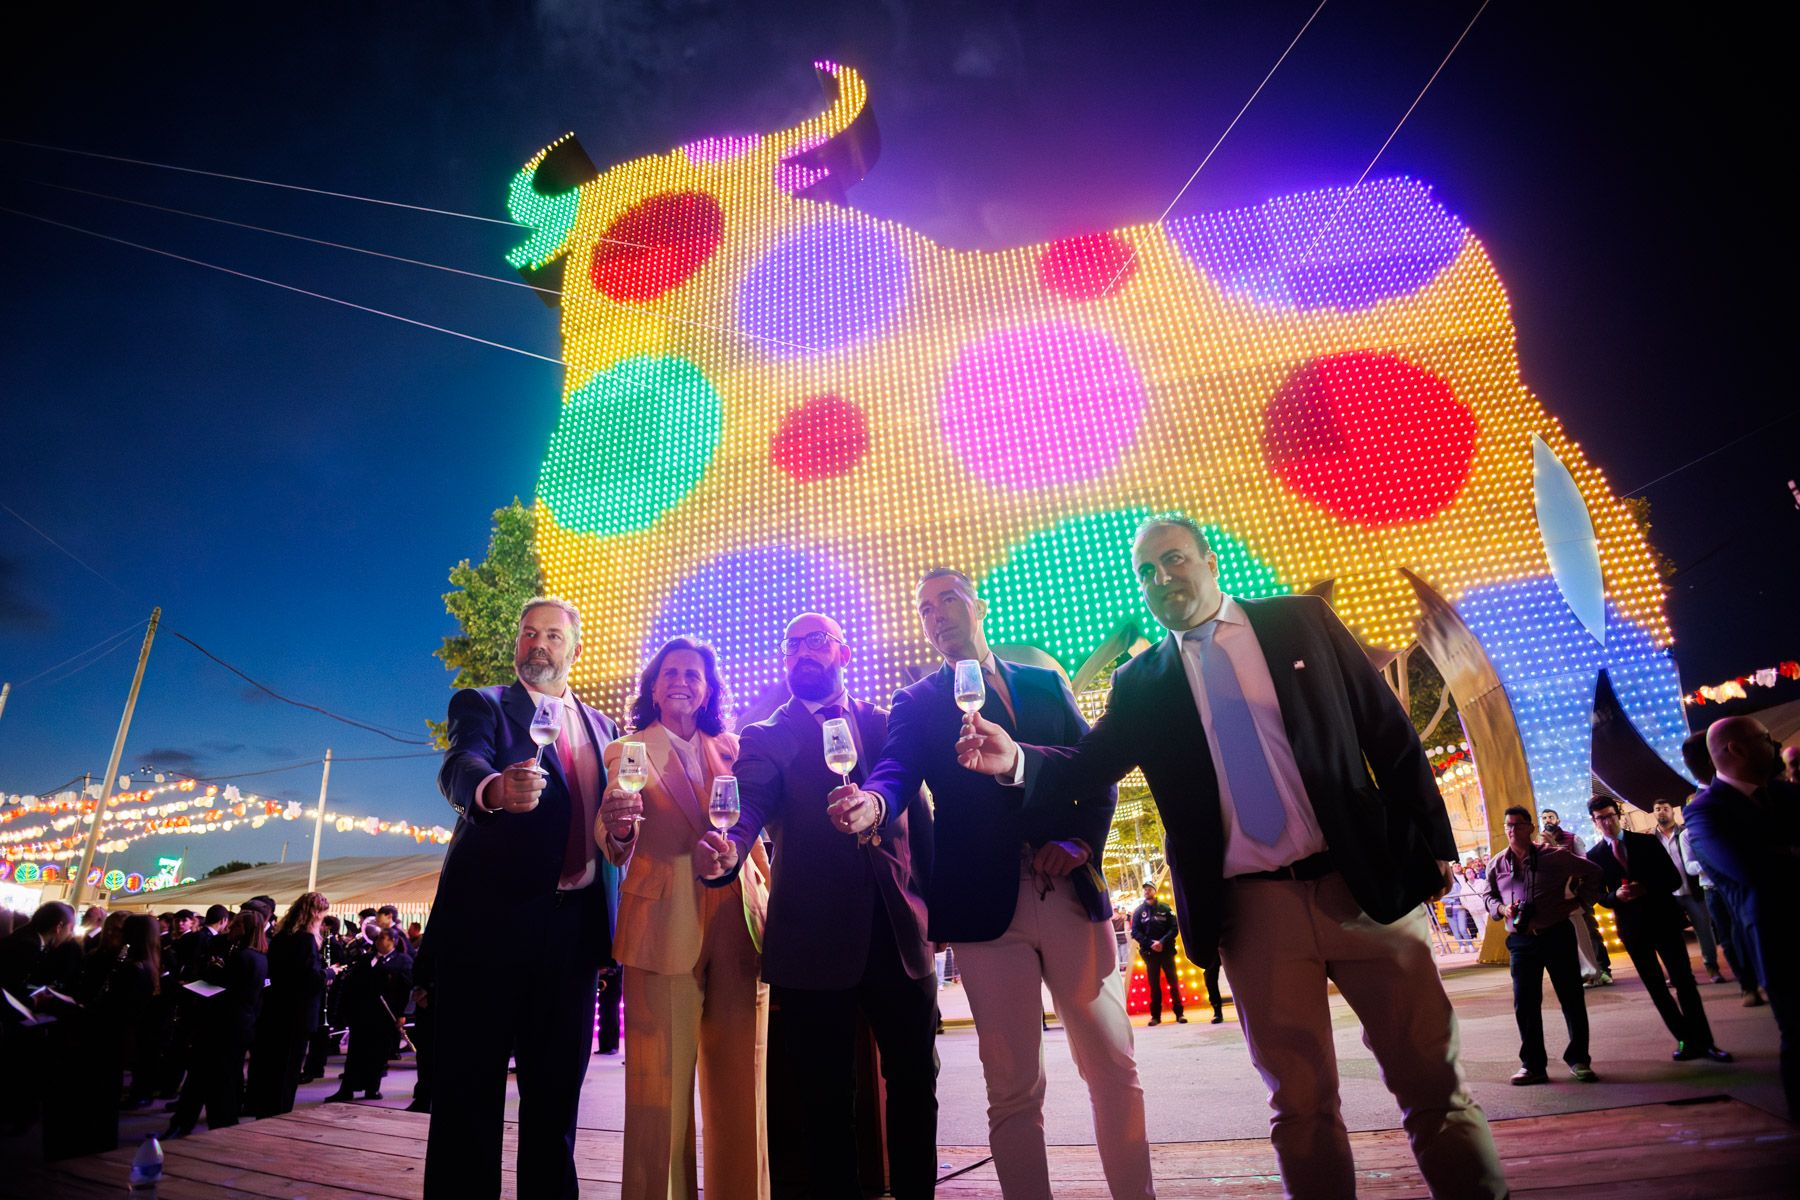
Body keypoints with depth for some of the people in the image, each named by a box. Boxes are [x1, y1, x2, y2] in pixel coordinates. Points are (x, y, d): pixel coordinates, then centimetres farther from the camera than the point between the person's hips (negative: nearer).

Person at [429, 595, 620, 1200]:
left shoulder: (601, 725, 17)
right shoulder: (482, 705, 3)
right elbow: (460, 766, -18)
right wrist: (494, 788, -40)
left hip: (574, 923, 4)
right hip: (491, 916, -4)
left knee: (558, 1083, 12)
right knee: (471, 1083, 3)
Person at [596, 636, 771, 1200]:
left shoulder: (730, 750, 15)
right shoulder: (627, 751, 7)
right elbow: (616, 851, 1)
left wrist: (771, 906, 2)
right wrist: (617, 829, -21)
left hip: (738, 921, 3)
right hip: (664, 925, -2)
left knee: (738, 1080, 7)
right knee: (662, 1081, -1)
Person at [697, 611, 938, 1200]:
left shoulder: (887, 725, 10)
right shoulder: (765, 738, 3)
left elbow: (918, 819, 10)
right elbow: (749, 807, -14)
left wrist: (931, 903, 2)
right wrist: (726, 848, -36)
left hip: (899, 931, 2)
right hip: (814, 940, -2)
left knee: (915, 1081, 10)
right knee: (824, 1094, 8)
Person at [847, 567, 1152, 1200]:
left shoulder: (1045, 683, 15)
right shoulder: (916, 704, 8)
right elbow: (897, 770, -10)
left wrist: (1081, 842, -5)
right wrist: (872, 800, -33)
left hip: (1072, 893, 2)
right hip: (987, 905, -2)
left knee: (1114, 1069, 8)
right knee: (1013, 1088, 4)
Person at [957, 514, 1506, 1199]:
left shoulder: (1301, 621, 6)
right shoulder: (1141, 681, 8)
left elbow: (1388, 732, 6)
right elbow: (1092, 760, 0)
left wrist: (1431, 842, 1)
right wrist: (1016, 758, -19)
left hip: (1365, 883, 0)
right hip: (1253, 906, 1)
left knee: (1434, 1085, 8)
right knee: (1301, 1104, 9)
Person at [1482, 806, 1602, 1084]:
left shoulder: (1554, 856, -3)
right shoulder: (1497, 864, 4)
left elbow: (1592, 871, 8)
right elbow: (1488, 896, 13)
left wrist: (1578, 900, 2)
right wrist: (1502, 909, -7)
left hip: (1557, 935, -2)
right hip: (1521, 941, 2)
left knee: (1572, 999, 6)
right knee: (1525, 1004, 3)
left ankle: (1578, 1060, 22)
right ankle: (1532, 1065, 12)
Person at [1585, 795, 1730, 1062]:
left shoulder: (1647, 842, 1)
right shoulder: (1594, 855, 0)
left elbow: (1673, 878, -1)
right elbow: (1600, 896, 1)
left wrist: (1646, 889, -17)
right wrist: (1616, 896, -20)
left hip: (1663, 918, -1)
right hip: (1631, 926, 1)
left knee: (1684, 980, -1)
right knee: (1656, 987, 6)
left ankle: (1704, 1041, 8)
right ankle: (1686, 1040, 16)